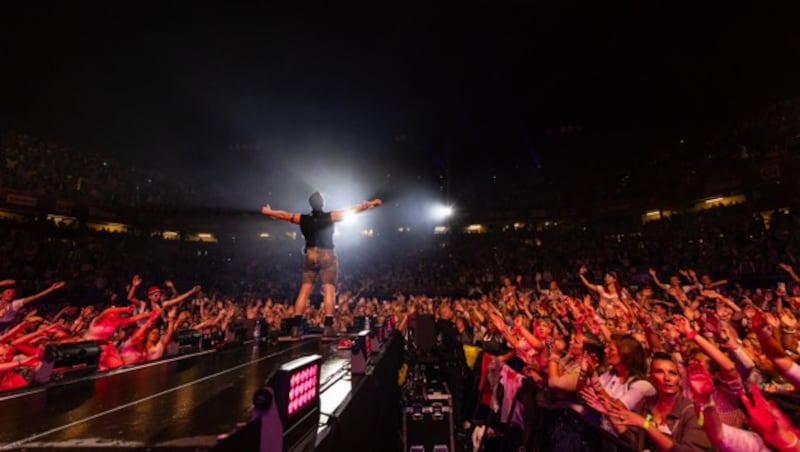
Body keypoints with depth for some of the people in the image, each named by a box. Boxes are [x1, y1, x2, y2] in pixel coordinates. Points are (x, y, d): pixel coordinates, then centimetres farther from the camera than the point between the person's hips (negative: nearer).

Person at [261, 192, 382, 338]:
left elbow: (284, 215, 17)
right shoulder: (330, 216, -8)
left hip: (310, 255, 4)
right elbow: (352, 210, -6)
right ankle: (328, 326, -10)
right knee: (329, 290, -4)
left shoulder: (303, 219, 2)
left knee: (304, 291, 6)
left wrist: (268, 211, 35)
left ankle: (295, 327, 5)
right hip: (327, 255, -3)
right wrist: (370, 204, 1)